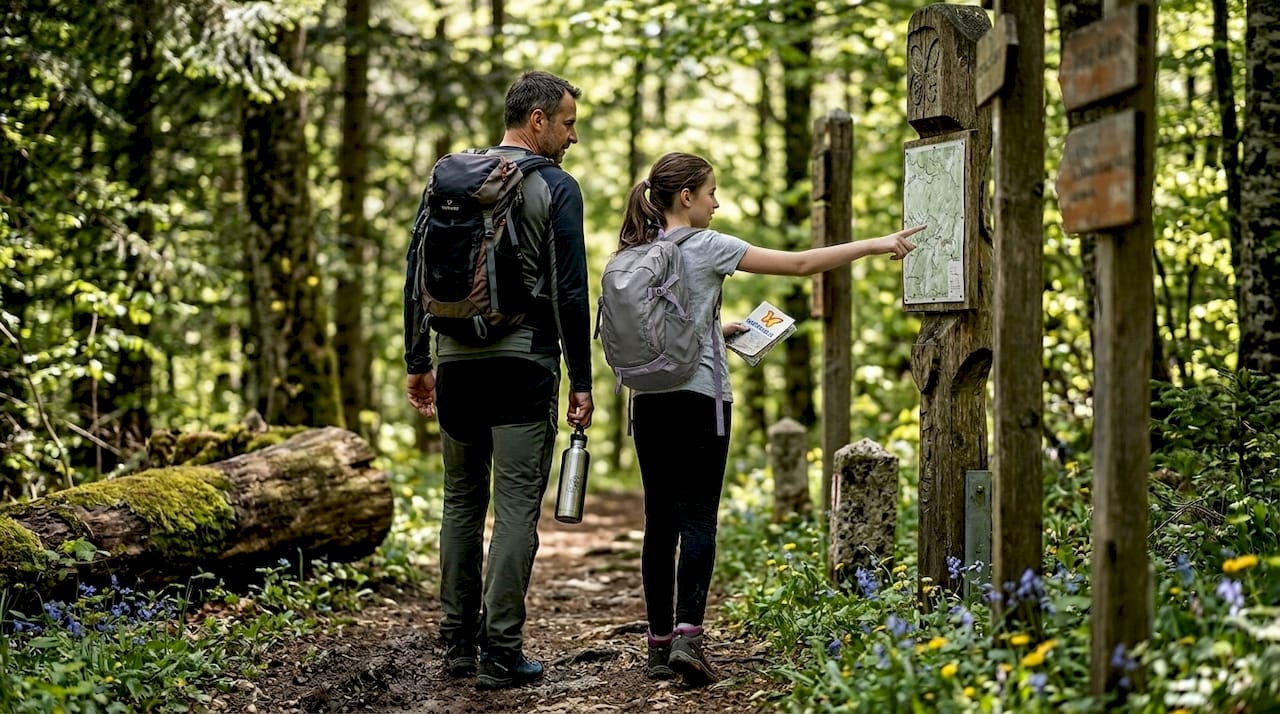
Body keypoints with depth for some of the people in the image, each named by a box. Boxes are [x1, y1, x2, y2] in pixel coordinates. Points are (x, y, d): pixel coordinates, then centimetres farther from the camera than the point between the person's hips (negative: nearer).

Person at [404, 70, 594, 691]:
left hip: (455, 362, 5)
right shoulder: (555, 188, -5)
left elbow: (418, 278, 11)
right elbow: (570, 292, -9)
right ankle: (500, 653, -5)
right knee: (517, 505, -3)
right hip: (522, 365, -5)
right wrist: (580, 381, -3)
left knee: (462, 500, 15)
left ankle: (458, 643, 18)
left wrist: (418, 363, 17)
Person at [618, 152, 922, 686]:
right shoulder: (705, 247, -8)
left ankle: (659, 643, 8)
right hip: (698, 396, -5)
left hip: (649, 399, 5)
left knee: (660, 520, 7)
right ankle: (687, 633, -17)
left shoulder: (633, 255, 9)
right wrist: (875, 245, 0)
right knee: (698, 517, -5)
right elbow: (799, 264, -6)